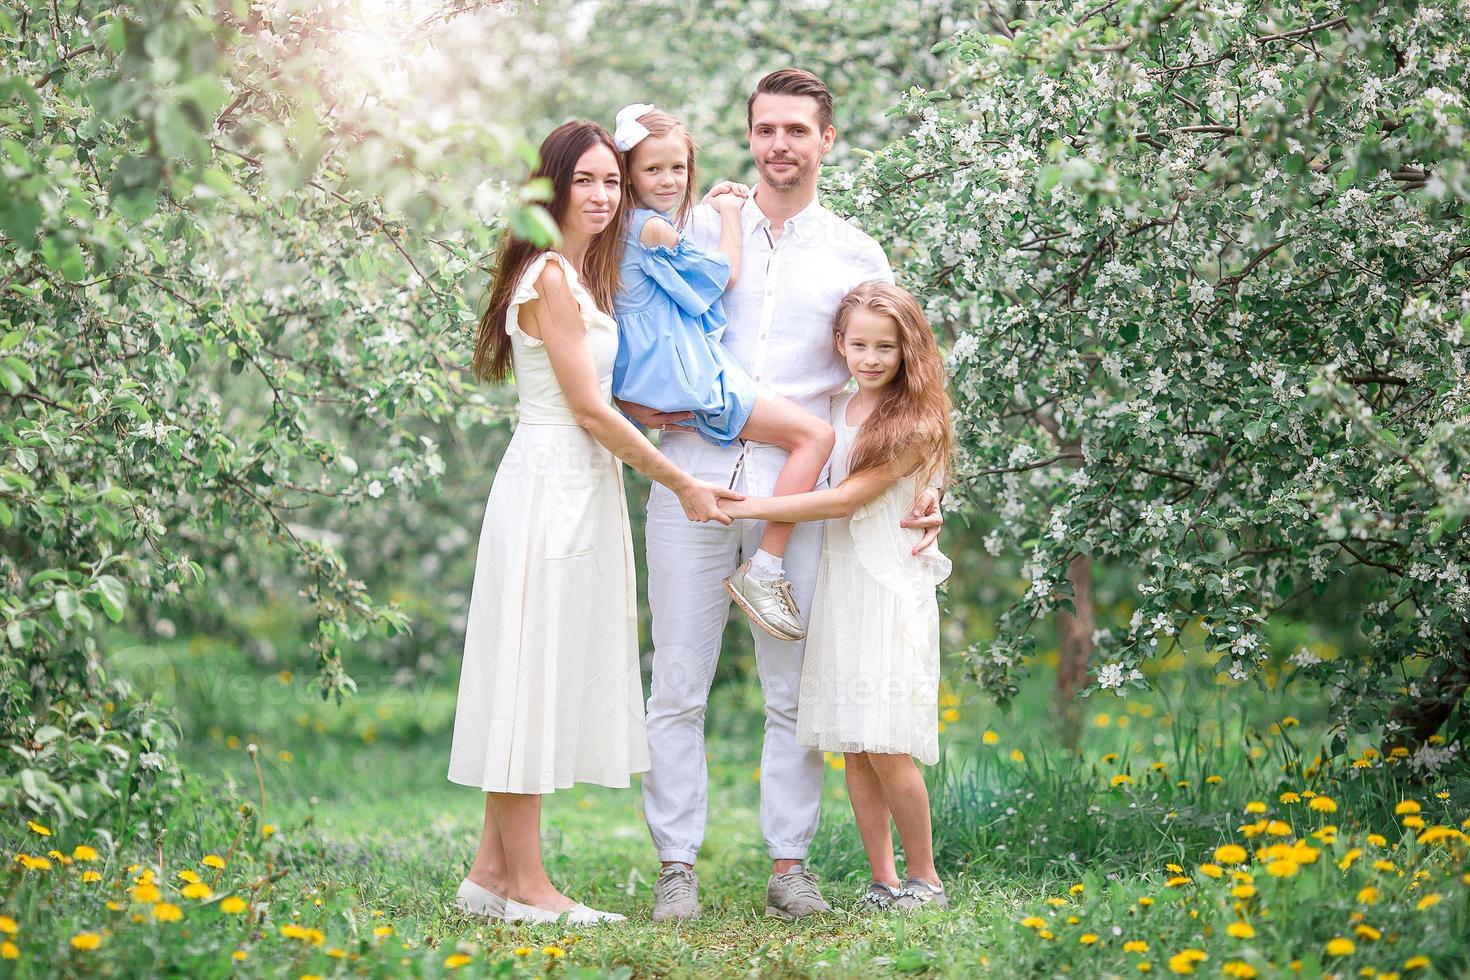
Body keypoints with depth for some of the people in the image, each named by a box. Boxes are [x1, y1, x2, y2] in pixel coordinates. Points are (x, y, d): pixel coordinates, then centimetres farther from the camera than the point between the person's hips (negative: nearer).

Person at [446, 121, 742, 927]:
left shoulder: (583, 275, 17)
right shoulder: (551, 279, -13)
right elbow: (589, 408, -14)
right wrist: (681, 484, -8)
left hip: (582, 488, 10)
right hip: (551, 488, -10)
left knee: (547, 680, 10)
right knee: (534, 674, -5)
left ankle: (491, 871, 15)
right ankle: (527, 887, 0)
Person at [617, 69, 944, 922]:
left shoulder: (858, 257, 11)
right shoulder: (697, 228, 8)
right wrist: (632, 400, -5)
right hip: (693, 482, 0)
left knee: (798, 693, 4)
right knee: (679, 690, 0)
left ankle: (790, 863, 14)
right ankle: (679, 867, 7)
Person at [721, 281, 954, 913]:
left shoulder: (916, 422, -7)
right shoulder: (833, 410, 12)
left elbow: (846, 500, -13)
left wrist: (750, 506, -12)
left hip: (890, 591, -6)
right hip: (836, 587, 6)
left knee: (886, 747, -10)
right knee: (852, 749, 4)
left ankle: (925, 879, 5)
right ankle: (882, 882, 11)